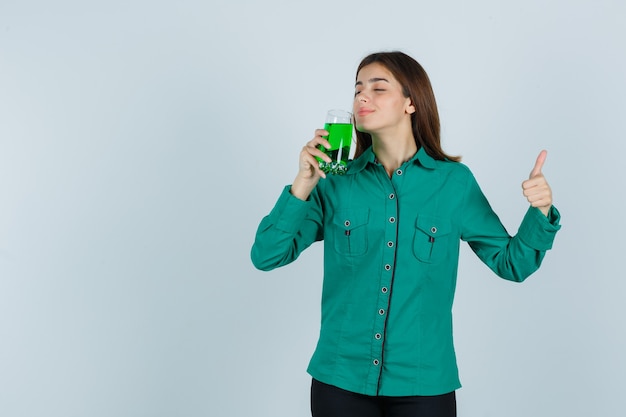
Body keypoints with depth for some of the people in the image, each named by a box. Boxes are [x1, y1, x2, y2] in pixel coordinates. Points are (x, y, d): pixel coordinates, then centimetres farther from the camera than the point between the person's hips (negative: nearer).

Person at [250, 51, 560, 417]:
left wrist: (540, 212, -14)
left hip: (423, 384, 0)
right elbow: (266, 257, -5)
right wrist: (303, 185, -16)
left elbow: (511, 263, 3)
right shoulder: (336, 180, -2)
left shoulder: (454, 181, -3)